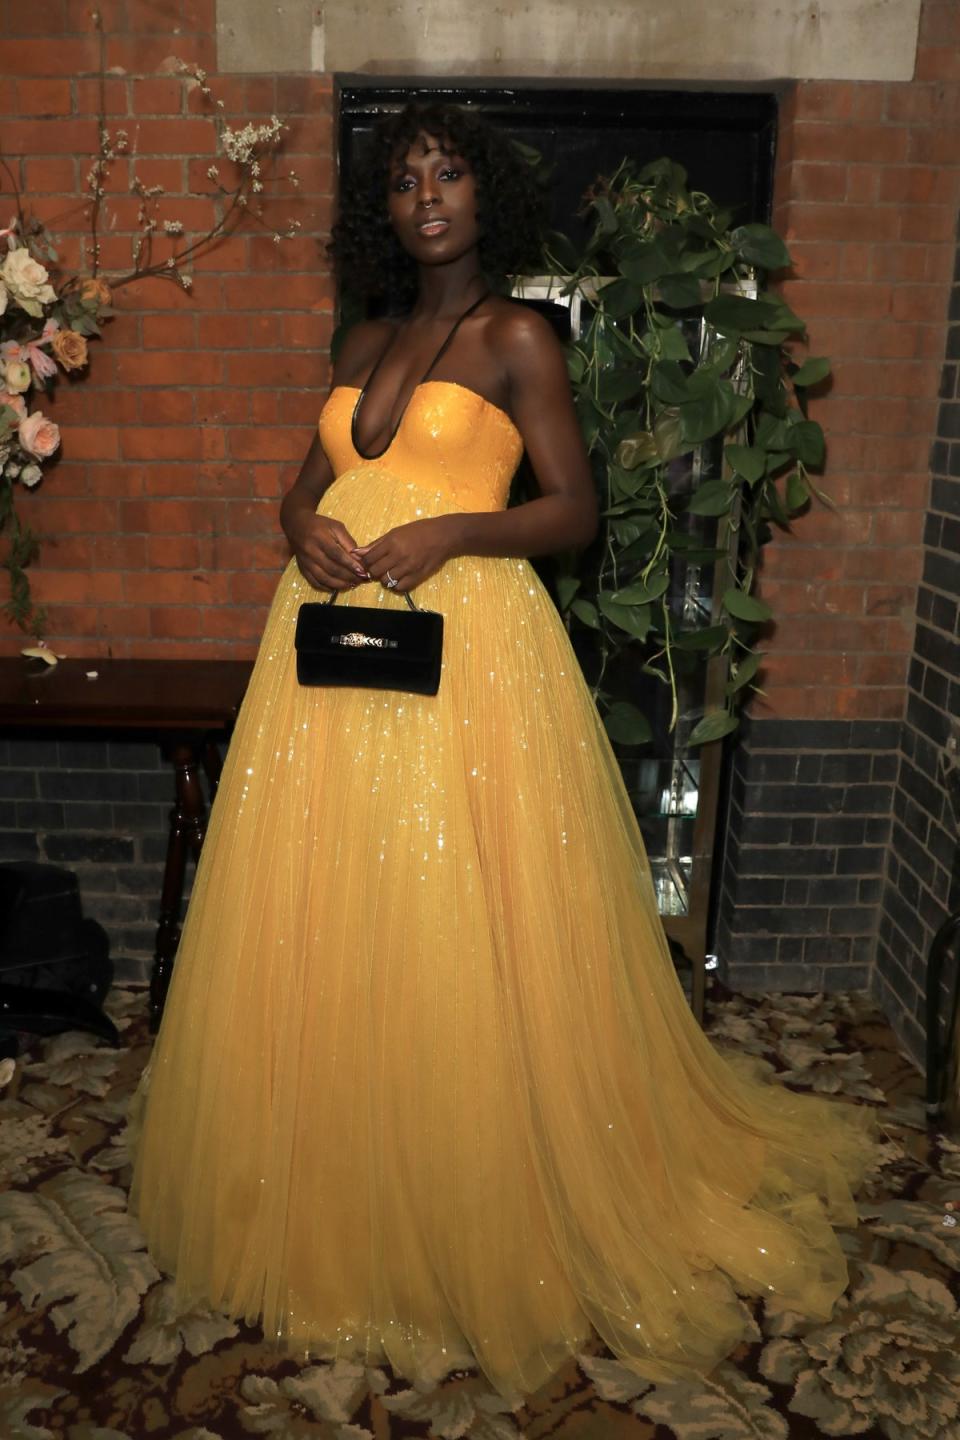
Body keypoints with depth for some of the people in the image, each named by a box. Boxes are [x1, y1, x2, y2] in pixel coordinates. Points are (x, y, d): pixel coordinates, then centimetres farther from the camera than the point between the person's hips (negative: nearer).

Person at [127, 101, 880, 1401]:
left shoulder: (518, 337, 2)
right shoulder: (365, 342, 19)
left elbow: (574, 509, -2)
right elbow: (313, 477, 20)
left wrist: (451, 530, -17)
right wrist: (304, 522, -3)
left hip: (462, 642, -6)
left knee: (454, 937, -3)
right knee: (325, 929, 9)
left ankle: (483, 1224, 17)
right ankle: (329, 1203, 28)